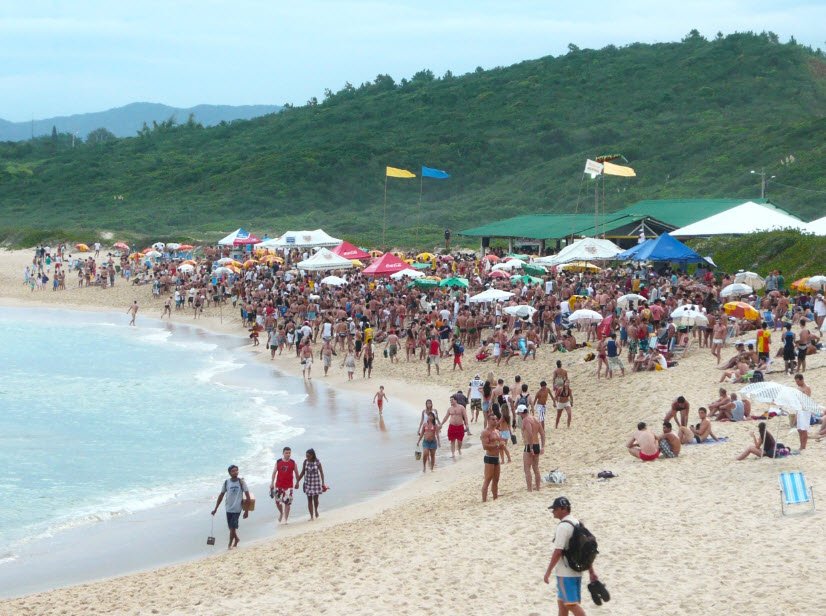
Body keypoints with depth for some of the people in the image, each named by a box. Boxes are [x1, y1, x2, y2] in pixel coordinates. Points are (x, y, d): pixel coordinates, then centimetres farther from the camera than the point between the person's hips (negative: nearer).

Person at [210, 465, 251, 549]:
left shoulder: (241, 482, -7)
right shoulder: (226, 482, 1)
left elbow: (248, 497, -5)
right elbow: (221, 495, 9)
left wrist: (247, 510, -8)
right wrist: (215, 509, 9)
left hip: (237, 508, -3)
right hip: (228, 508, 3)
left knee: (233, 527, -7)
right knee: (231, 527, 11)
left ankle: (230, 544, 10)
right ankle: (236, 539, 39)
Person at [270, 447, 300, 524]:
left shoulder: (293, 463, -2)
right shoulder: (278, 462, -1)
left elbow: (296, 473, 9)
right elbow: (274, 472, 4)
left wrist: (297, 482, 12)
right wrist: (272, 483, 0)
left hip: (288, 486, -1)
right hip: (279, 485, 1)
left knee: (287, 502, -4)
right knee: (277, 501, 5)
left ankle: (286, 519, 4)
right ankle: (281, 512, 35)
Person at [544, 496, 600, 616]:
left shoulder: (563, 526, -17)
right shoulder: (577, 523, 12)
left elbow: (558, 552, -21)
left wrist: (548, 571, -15)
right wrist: (591, 572, 16)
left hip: (565, 573, -9)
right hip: (577, 571, 9)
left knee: (571, 604, -8)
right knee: (562, 602, 18)